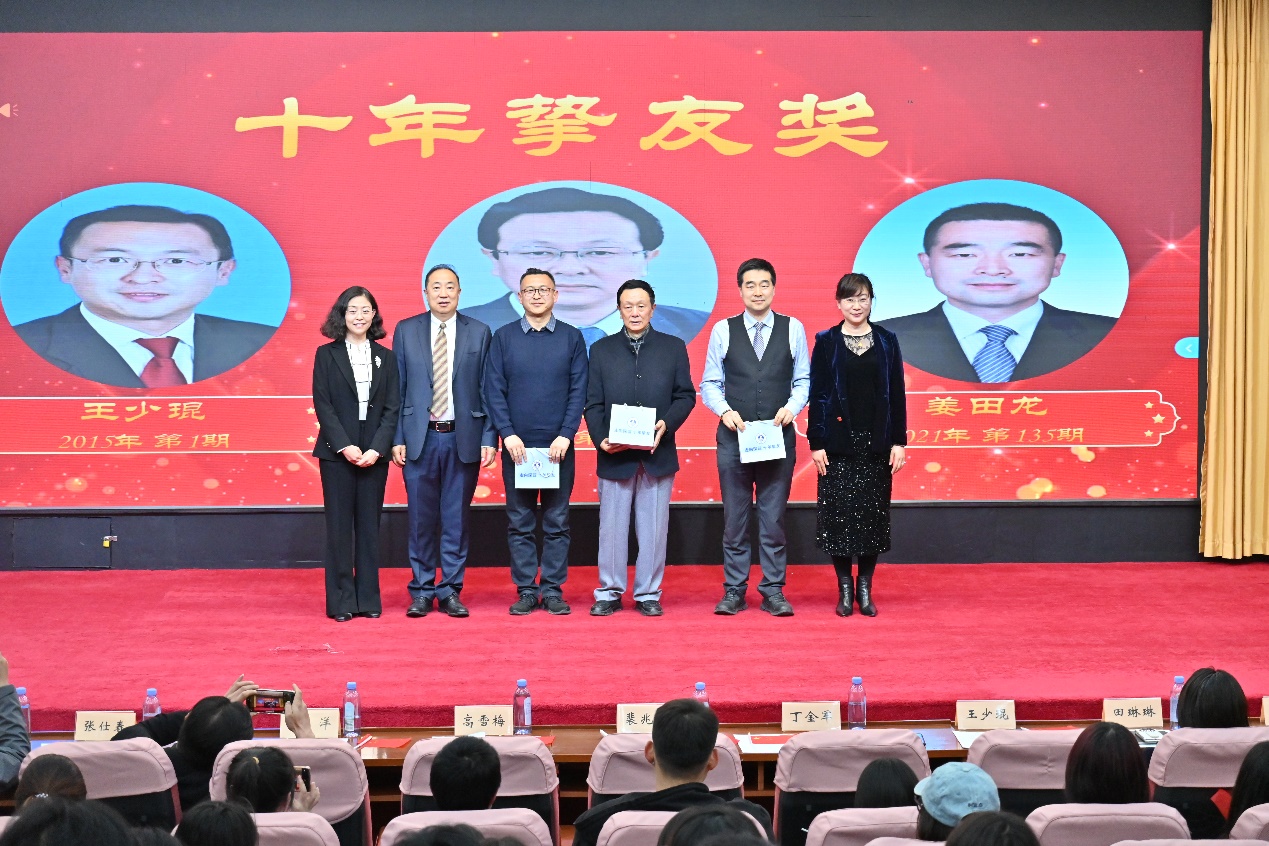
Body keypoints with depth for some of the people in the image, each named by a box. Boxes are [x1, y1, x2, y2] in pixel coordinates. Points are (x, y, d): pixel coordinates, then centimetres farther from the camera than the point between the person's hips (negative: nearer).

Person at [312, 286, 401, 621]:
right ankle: (341, 601, 4)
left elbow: (392, 408, 3)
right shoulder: (327, 355, 3)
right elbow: (323, 405, -3)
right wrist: (344, 446, -12)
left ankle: (369, 599, 9)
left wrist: (376, 448, -9)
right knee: (339, 524, 0)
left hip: (374, 452, 2)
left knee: (369, 524, 5)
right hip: (337, 451, -2)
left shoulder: (386, 357, 8)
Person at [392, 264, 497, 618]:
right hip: (420, 438, 0)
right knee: (421, 519, 4)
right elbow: (397, 389, 5)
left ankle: (450, 592, 14)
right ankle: (422, 592, 14)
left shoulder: (479, 333, 4)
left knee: (456, 519, 5)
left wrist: (489, 439, -4)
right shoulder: (406, 331, 6)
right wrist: (396, 438, -1)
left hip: (463, 439, 0)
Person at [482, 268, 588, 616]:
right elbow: (494, 391, 1)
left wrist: (566, 435, -10)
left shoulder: (572, 337, 5)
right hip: (516, 446, 0)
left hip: (559, 446, 0)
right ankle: (526, 591, 10)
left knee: (557, 522, 4)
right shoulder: (504, 337, 5)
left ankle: (553, 590, 10)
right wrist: (508, 434, -9)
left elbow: (579, 391, 1)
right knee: (520, 523, 4)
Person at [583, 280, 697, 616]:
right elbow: (593, 403, 5)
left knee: (654, 528, 4)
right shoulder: (601, 350, 9)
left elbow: (686, 396, 4)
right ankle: (609, 593, 14)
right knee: (611, 528, 4)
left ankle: (648, 594, 14)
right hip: (614, 454, 0)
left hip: (658, 453, 0)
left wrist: (667, 424, -13)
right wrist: (600, 438, -11)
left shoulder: (673, 347, 8)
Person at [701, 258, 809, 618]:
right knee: (734, 517, 5)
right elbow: (709, 383, 6)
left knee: (774, 517, 3)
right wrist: (725, 410, -12)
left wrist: (792, 407, -12)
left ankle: (773, 591, 11)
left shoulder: (793, 329, 5)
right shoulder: (723, 330, 5)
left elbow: (803, 380, 6)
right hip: (733, 436, 0)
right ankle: (734, 590, 12)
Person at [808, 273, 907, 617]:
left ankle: (865, 589, 13)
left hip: (876, 443, 1)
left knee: (873, 514, 3)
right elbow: (817, 394, 0)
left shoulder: (886, 341, 6)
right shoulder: (826, 342, 2)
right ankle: (844, 589, 11)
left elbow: (897, 394, 5)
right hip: (838, 442, -1)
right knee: (839, 514, -1)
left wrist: (899, 441, -1)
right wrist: (816, 443, -6)